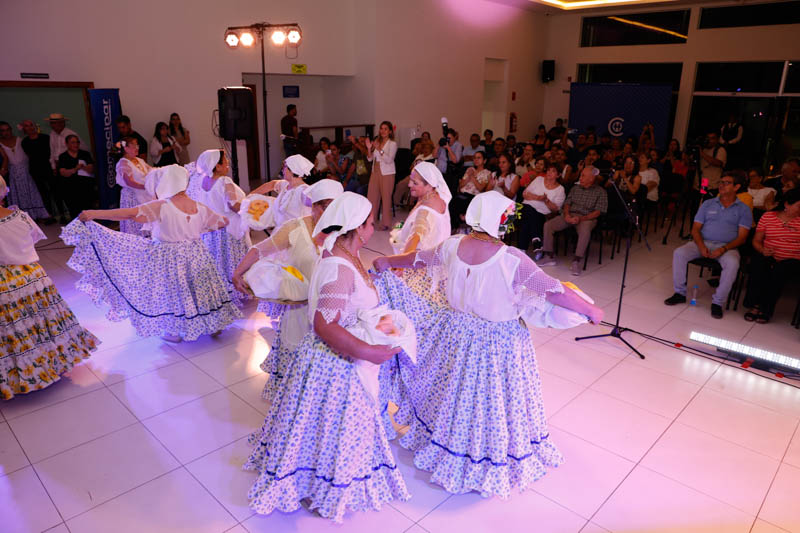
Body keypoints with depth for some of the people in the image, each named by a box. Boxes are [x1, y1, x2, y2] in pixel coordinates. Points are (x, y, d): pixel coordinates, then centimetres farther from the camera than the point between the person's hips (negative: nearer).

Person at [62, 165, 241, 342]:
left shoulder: (161, 207, -21)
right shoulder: (200, 208, -6)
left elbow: (129, 213, -27)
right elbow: (223, 222, 6)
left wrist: (94, 214, -23)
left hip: (168, 258, -4)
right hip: (195, 254, 4)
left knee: (170, 293, 13)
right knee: (199, 288, 20)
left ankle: (174, 331, 25)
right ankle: (214, 323, 28)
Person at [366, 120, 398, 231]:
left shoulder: (392, 144, -4)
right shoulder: (376, 142, 11)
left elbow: (389, 160, -16)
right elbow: (370, 159, 10)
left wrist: (379, 149, -24)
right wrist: (369, 148, -6)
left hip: (387, 173, -5)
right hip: (375, 172, 5)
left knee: (386, 197, -4)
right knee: (372, 196, 6)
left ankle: (385, 223, 2)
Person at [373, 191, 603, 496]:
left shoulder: (452, 247, -10)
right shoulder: (512, 260, -25)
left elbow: (418, 259, 7)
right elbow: (554, 291, -21)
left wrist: (386, 262, 27)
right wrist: (592, 311, -6)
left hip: (457, 332, 5)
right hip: (497, 342, -5)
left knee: (457, 391, 26)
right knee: (492, 399, 14)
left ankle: (448, 447, 50)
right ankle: (494, 462, 37)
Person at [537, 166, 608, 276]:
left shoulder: (600, 192, 4)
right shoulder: (575, 188, 19)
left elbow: (597, 212, -4)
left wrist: (581, 219, -18)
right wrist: (566, 214, -7)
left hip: (587, 217, -4)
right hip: (570, 215, 4)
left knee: (585, 230, -40)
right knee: (548, 225, -18)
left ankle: (576, 261, -34)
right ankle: (549, 256, -13)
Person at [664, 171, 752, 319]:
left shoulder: (743, 209, 8)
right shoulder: (708, 204, 15)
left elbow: (742, 237, -2)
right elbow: (695, 229, 7)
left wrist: (723, 249, -20)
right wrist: (701, 246, -13)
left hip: (727, 247, -2)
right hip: (703, 243, 2)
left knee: (733, 263, -35)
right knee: (679, 253, -25)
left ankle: (717, 302, -21)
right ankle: (680, 293, -12)